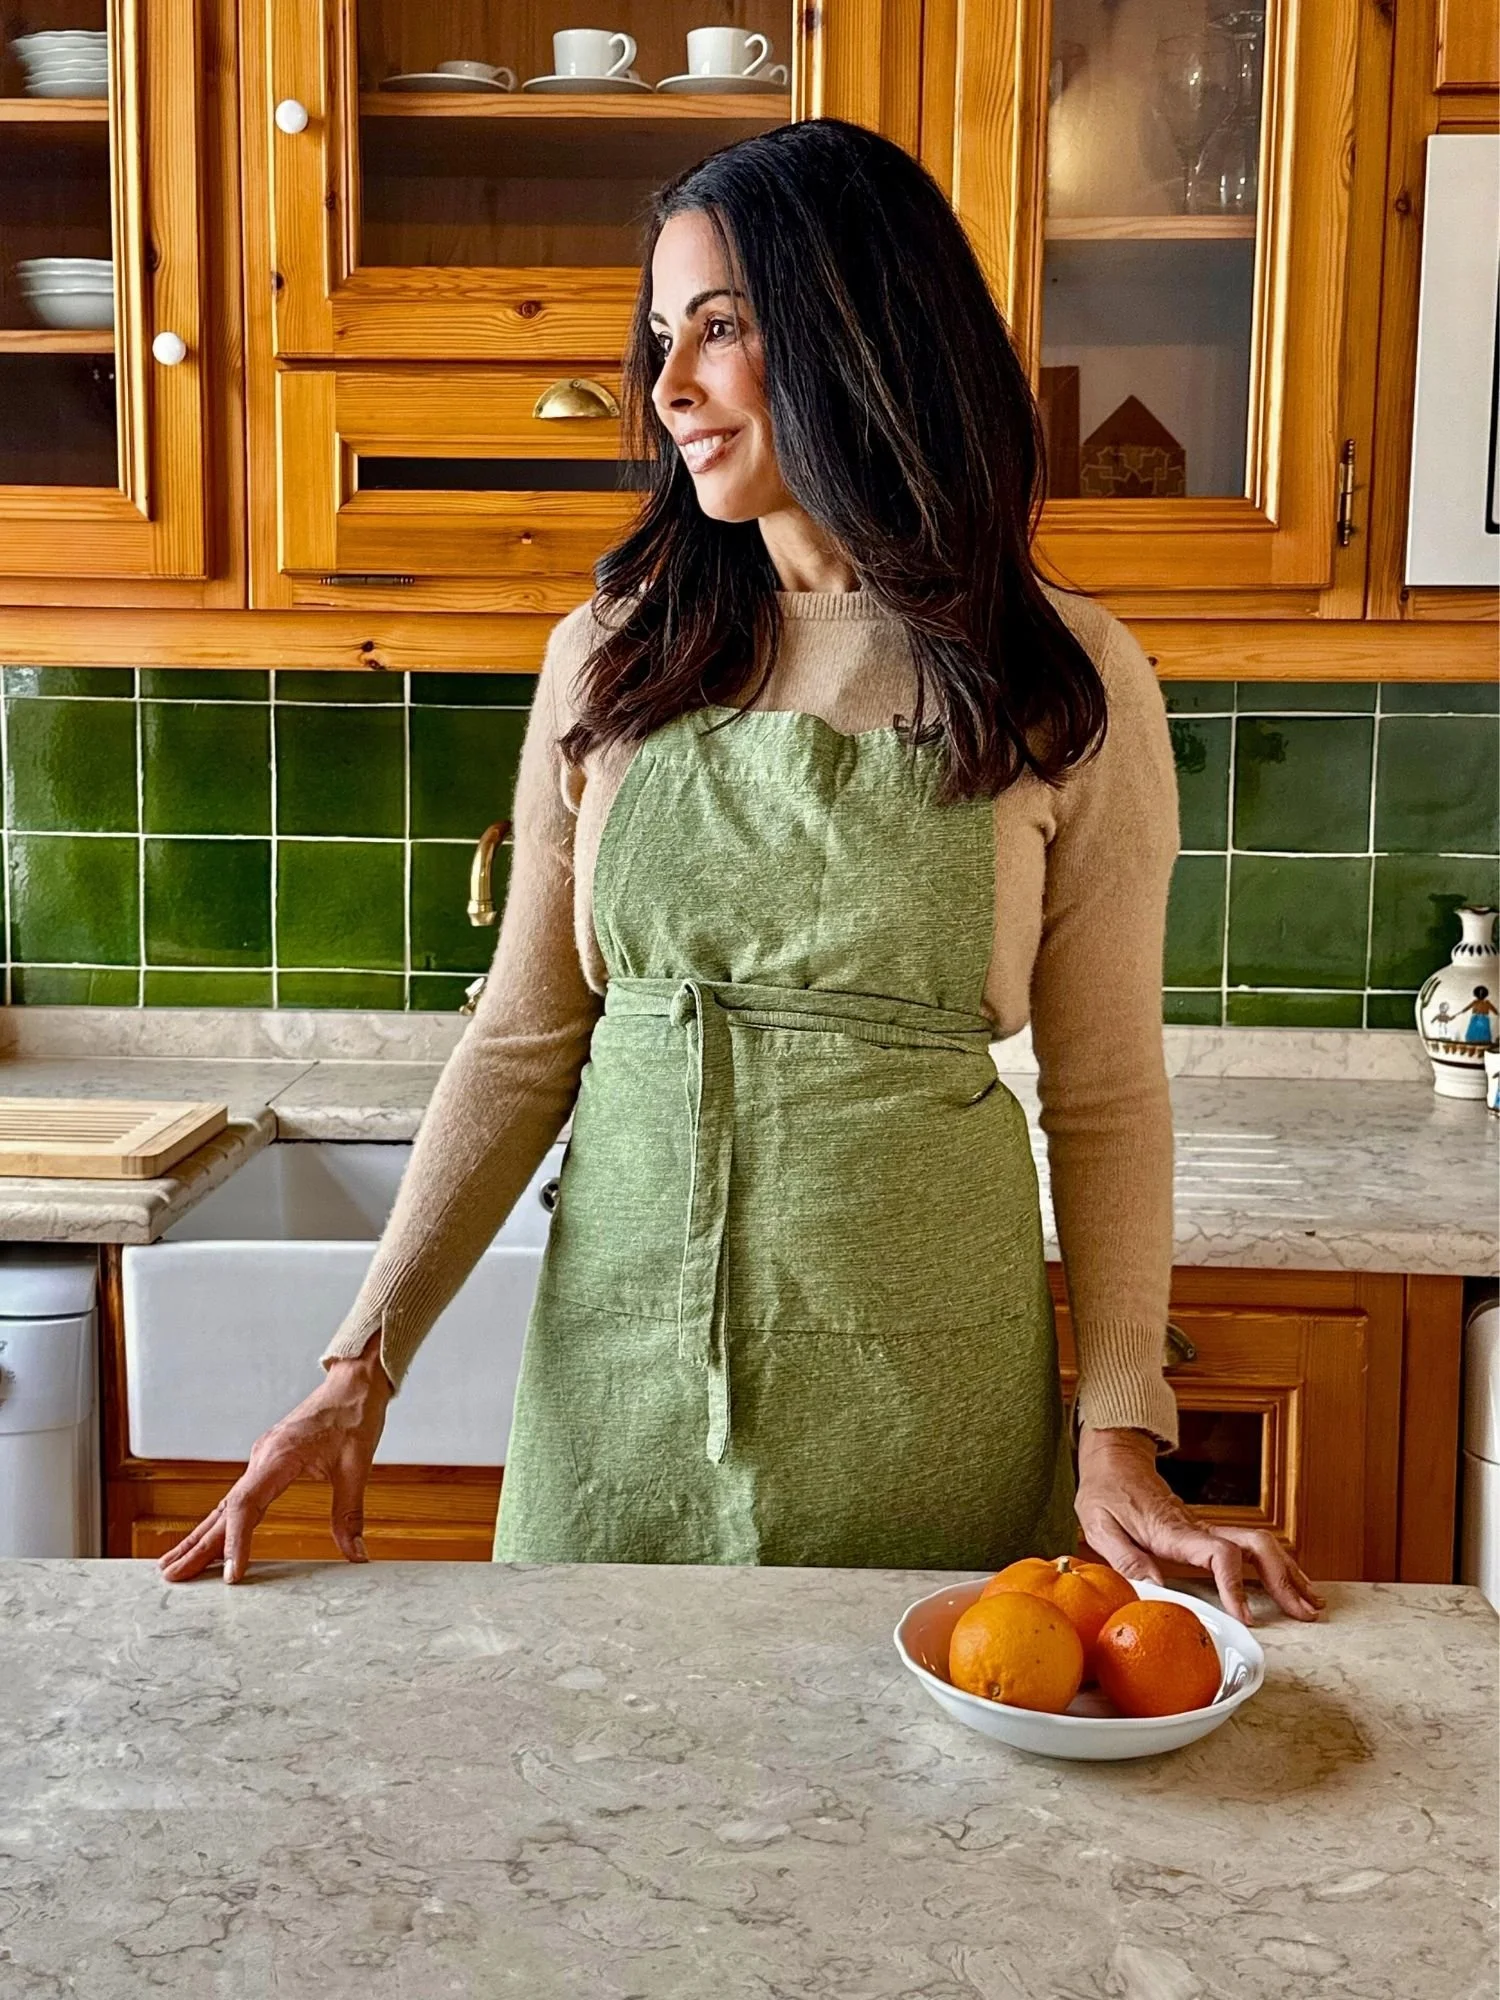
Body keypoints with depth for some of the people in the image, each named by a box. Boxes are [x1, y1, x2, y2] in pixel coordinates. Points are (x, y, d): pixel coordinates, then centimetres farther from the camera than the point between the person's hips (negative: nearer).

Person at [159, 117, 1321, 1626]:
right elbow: (521, 1044, 4)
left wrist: (1119, 1442, -7)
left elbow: (1105, 1095, -1)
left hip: (923, 1377, -1)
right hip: (624, 1355, 2)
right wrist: (364, 1360, -2)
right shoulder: (608, 657, 2)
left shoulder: (1065, 680, -4)